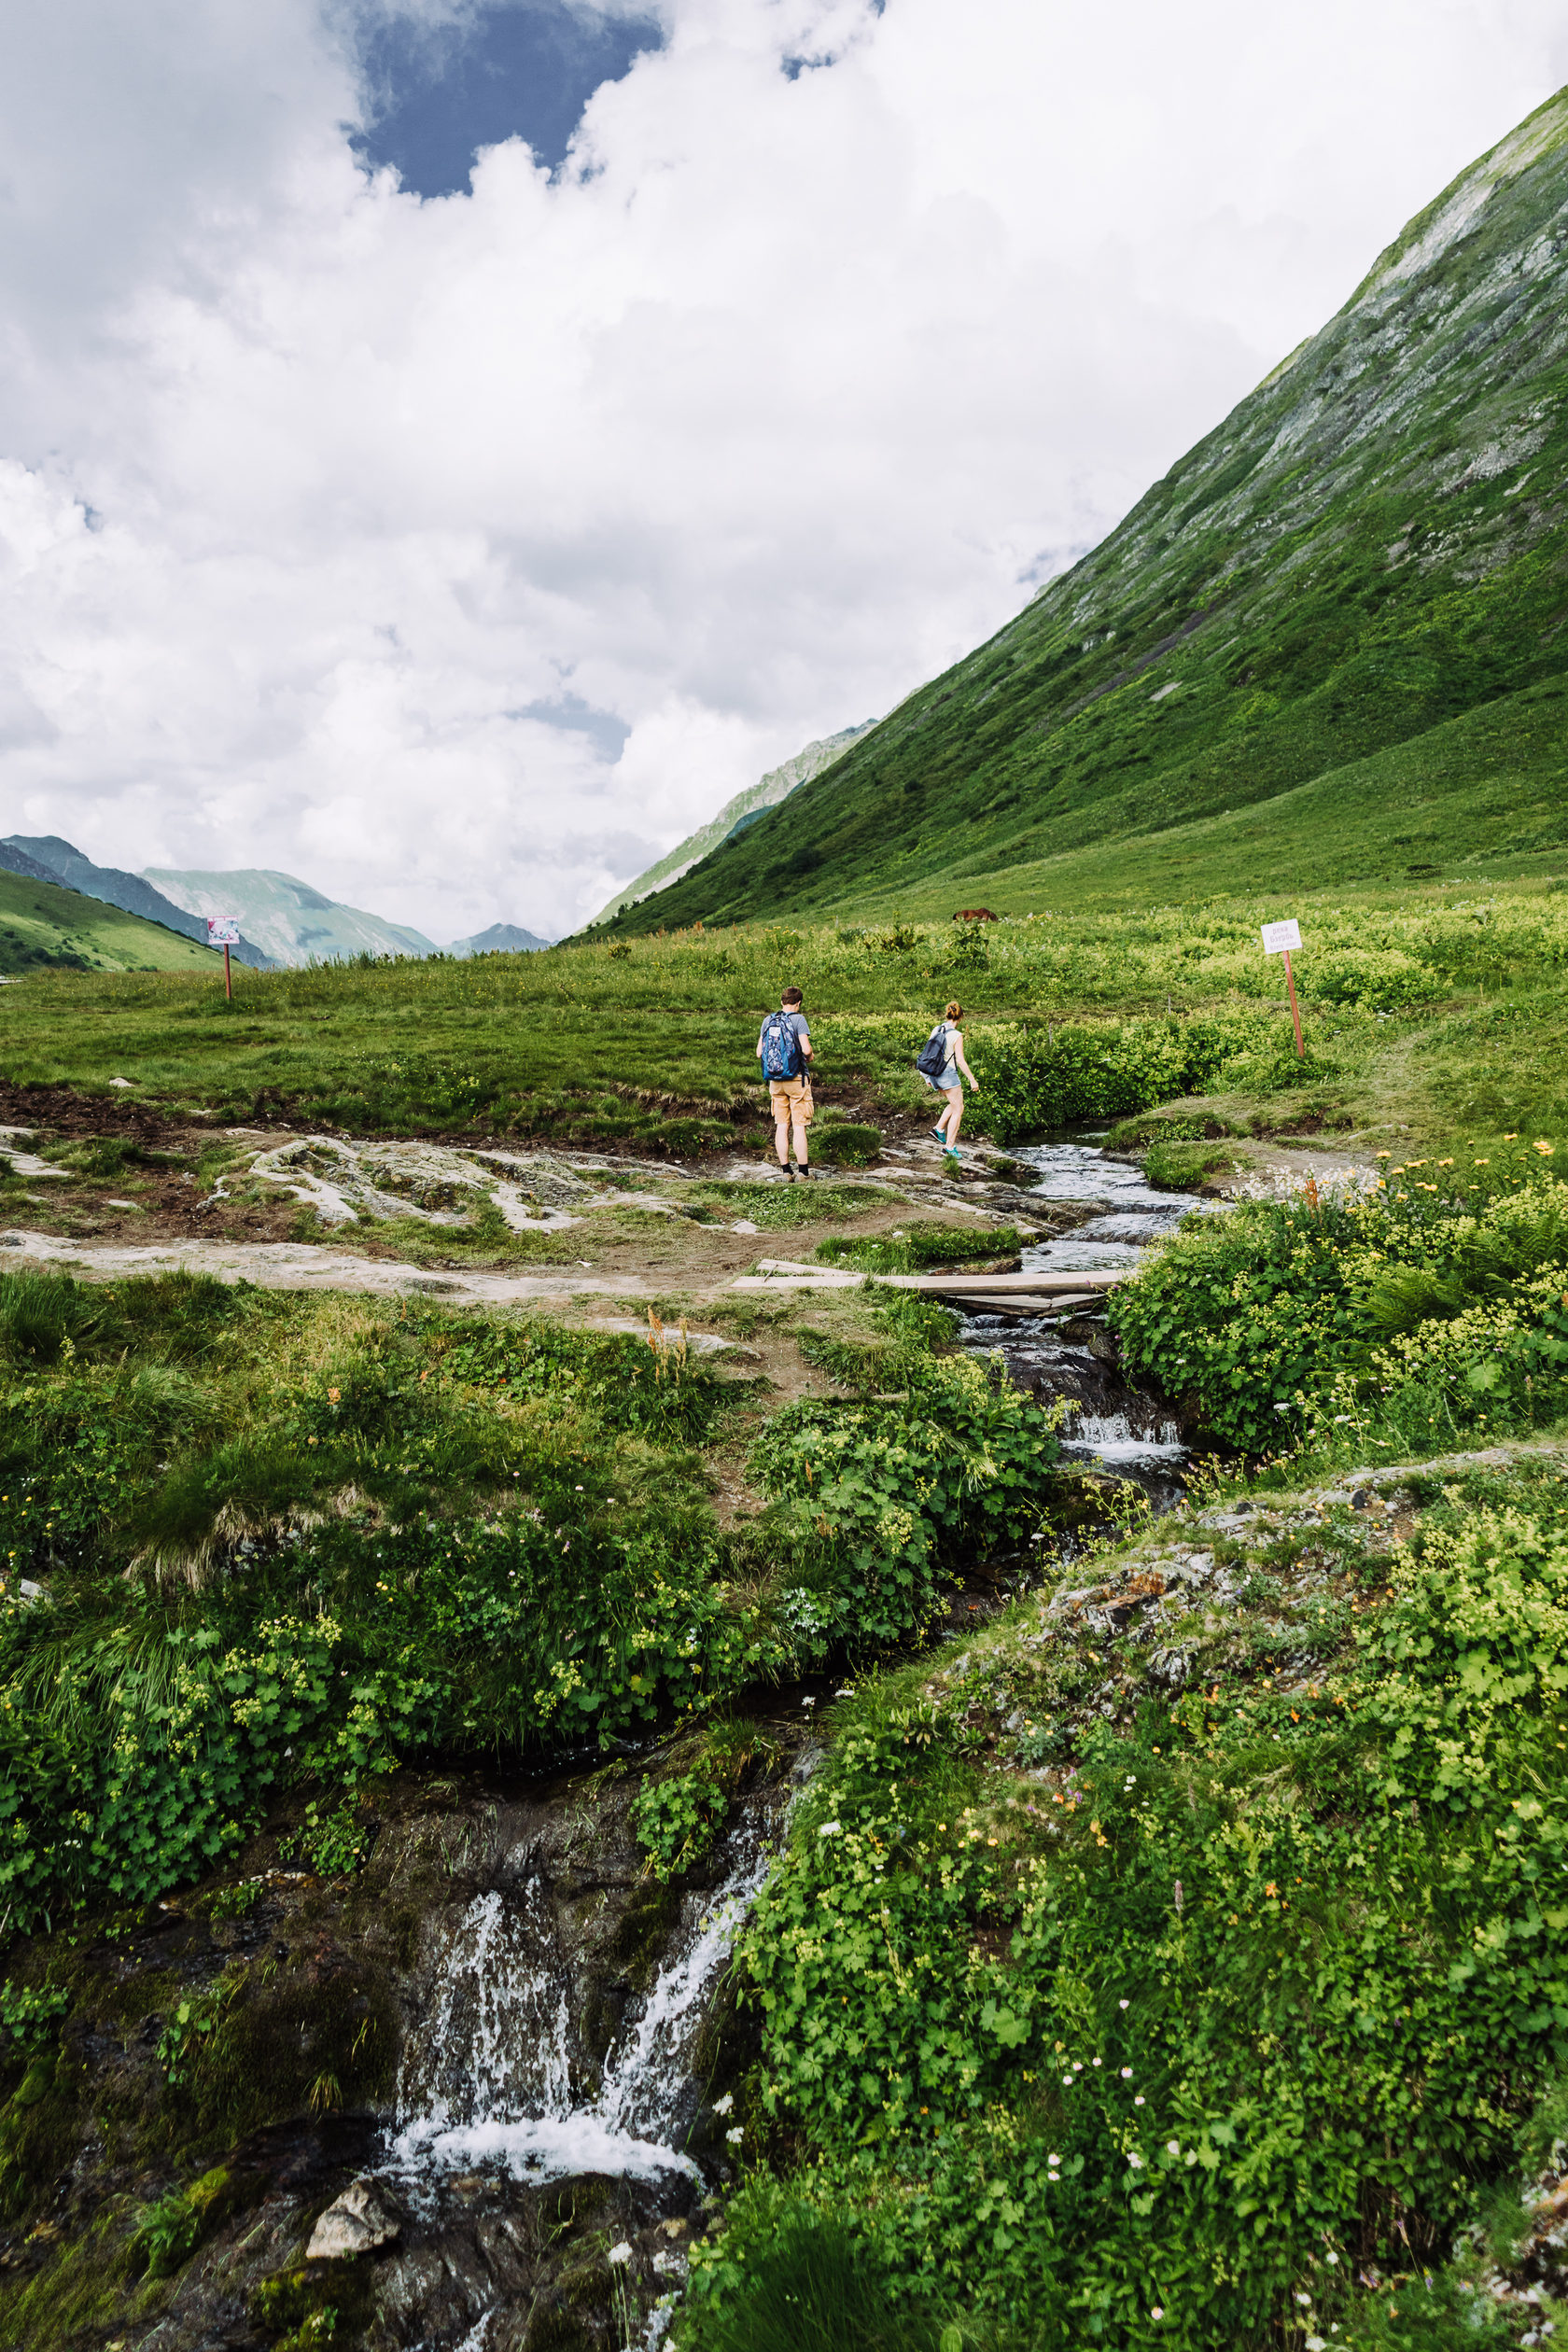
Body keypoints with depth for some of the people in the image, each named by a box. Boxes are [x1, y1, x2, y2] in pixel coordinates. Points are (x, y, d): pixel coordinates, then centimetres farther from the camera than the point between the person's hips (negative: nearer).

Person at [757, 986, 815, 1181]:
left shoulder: (768, 1020, 5)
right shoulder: (798, 1019, -9)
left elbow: (759, 1053, 6)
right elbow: (806, 1049, -17)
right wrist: (809, 1058, 4)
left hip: (775, 1082, 5)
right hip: (796, 1078, -5)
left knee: (781, 1126, 8)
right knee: (799, 1127, -1)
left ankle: (786, 1171, 11)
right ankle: (803, 1173, 1)